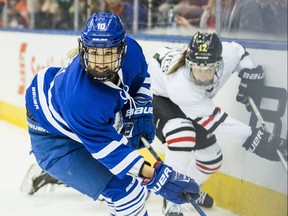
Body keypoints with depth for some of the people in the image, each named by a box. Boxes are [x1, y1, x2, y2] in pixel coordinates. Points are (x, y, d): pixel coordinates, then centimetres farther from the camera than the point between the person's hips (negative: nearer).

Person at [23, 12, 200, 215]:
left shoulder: (131, 50, -23)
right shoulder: (81, 99, -43)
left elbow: (140, 77, 2)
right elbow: (108, 148, -36)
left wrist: (141, 111, -6)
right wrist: (155, 177, -41)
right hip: (53, 136, -7)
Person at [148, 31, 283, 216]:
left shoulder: (227, 54, -31)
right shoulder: (180, 84, -44)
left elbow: (240, 53, -3)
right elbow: (213, 121, -37)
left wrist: (251, 74, -17)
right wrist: (253, 138, -38)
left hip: (190, 100, 7)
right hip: (158, 95, -7)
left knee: (212, 159, 9)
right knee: (182, 135, -35)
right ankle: (171, 200, -20)